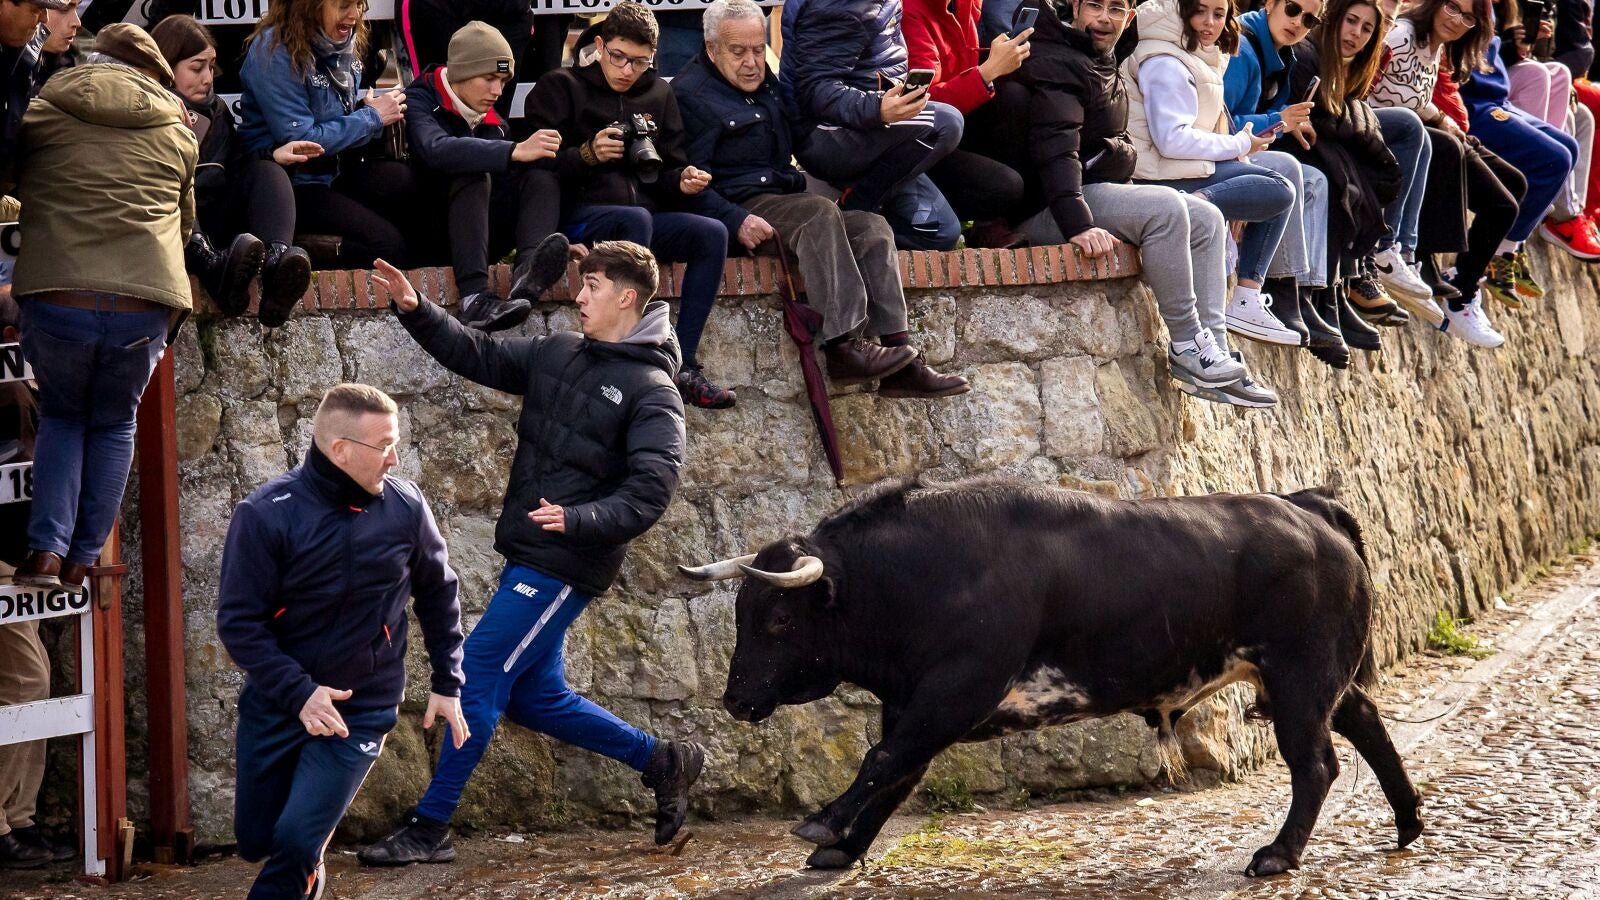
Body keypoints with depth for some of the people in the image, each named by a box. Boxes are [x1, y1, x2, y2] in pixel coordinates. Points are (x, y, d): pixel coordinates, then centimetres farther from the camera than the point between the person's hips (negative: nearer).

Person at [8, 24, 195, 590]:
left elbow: (17, 189, 24)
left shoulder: (42, 114, 10)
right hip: (146, 300, 1)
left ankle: (47, 553, 6)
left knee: (61, 417, 21)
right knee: (114, 423, 21)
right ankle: (81, 562, 15)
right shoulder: (177, 131, 16)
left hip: (55, 294, -1)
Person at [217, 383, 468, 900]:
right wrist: (300, 693, -24)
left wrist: (447, 683, 10)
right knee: (256, 842, 13)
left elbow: (438, 593, 8)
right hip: (275, 704, 1)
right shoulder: (266, 514, -17)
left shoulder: (405, 507, -10)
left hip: (363, 709, -1)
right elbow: (239, 621, -15)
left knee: (296, 839, -16)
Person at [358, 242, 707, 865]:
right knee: (534, 697, 14)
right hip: (529, 555, 8)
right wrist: (415, 311, 2)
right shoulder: (559, 354, 10)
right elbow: (479, 356, 14)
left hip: (565, 567, -8)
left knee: (477, 676, -9)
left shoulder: (652, 392, -11)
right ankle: (662, 762, 27)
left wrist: (578, 519, -31)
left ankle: (429, 829, -1)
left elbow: (648, 493, -19)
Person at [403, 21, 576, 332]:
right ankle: (475, 297, -49)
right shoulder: (419, 103, -6)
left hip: (484, 235, 6)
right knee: (472, 174, -30)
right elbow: (437, 150, -28)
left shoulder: (493, 122, 16)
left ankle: (529, 271, -40)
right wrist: (515, 151, -37)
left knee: (541, 170, -12)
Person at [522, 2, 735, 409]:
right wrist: (588, 154, -23)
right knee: (637, 220, -37)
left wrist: (683, 180, -3)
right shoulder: (560, 88, 2)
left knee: (712, 234, -22)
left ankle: (683, 366, -25)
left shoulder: (658, 94, 18)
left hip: (643, 216, 5)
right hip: (579, 217, -5)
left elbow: (665, 171, 20)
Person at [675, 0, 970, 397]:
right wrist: (736, 221, -28)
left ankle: (900, 358, -25)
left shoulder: (765, 82, 21)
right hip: (741, 208, -8)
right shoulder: (691, 93, -6)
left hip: (783, 196, 8)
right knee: (820, 212, -33)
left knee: (872, 227, -13)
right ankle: (844, 347, -41)